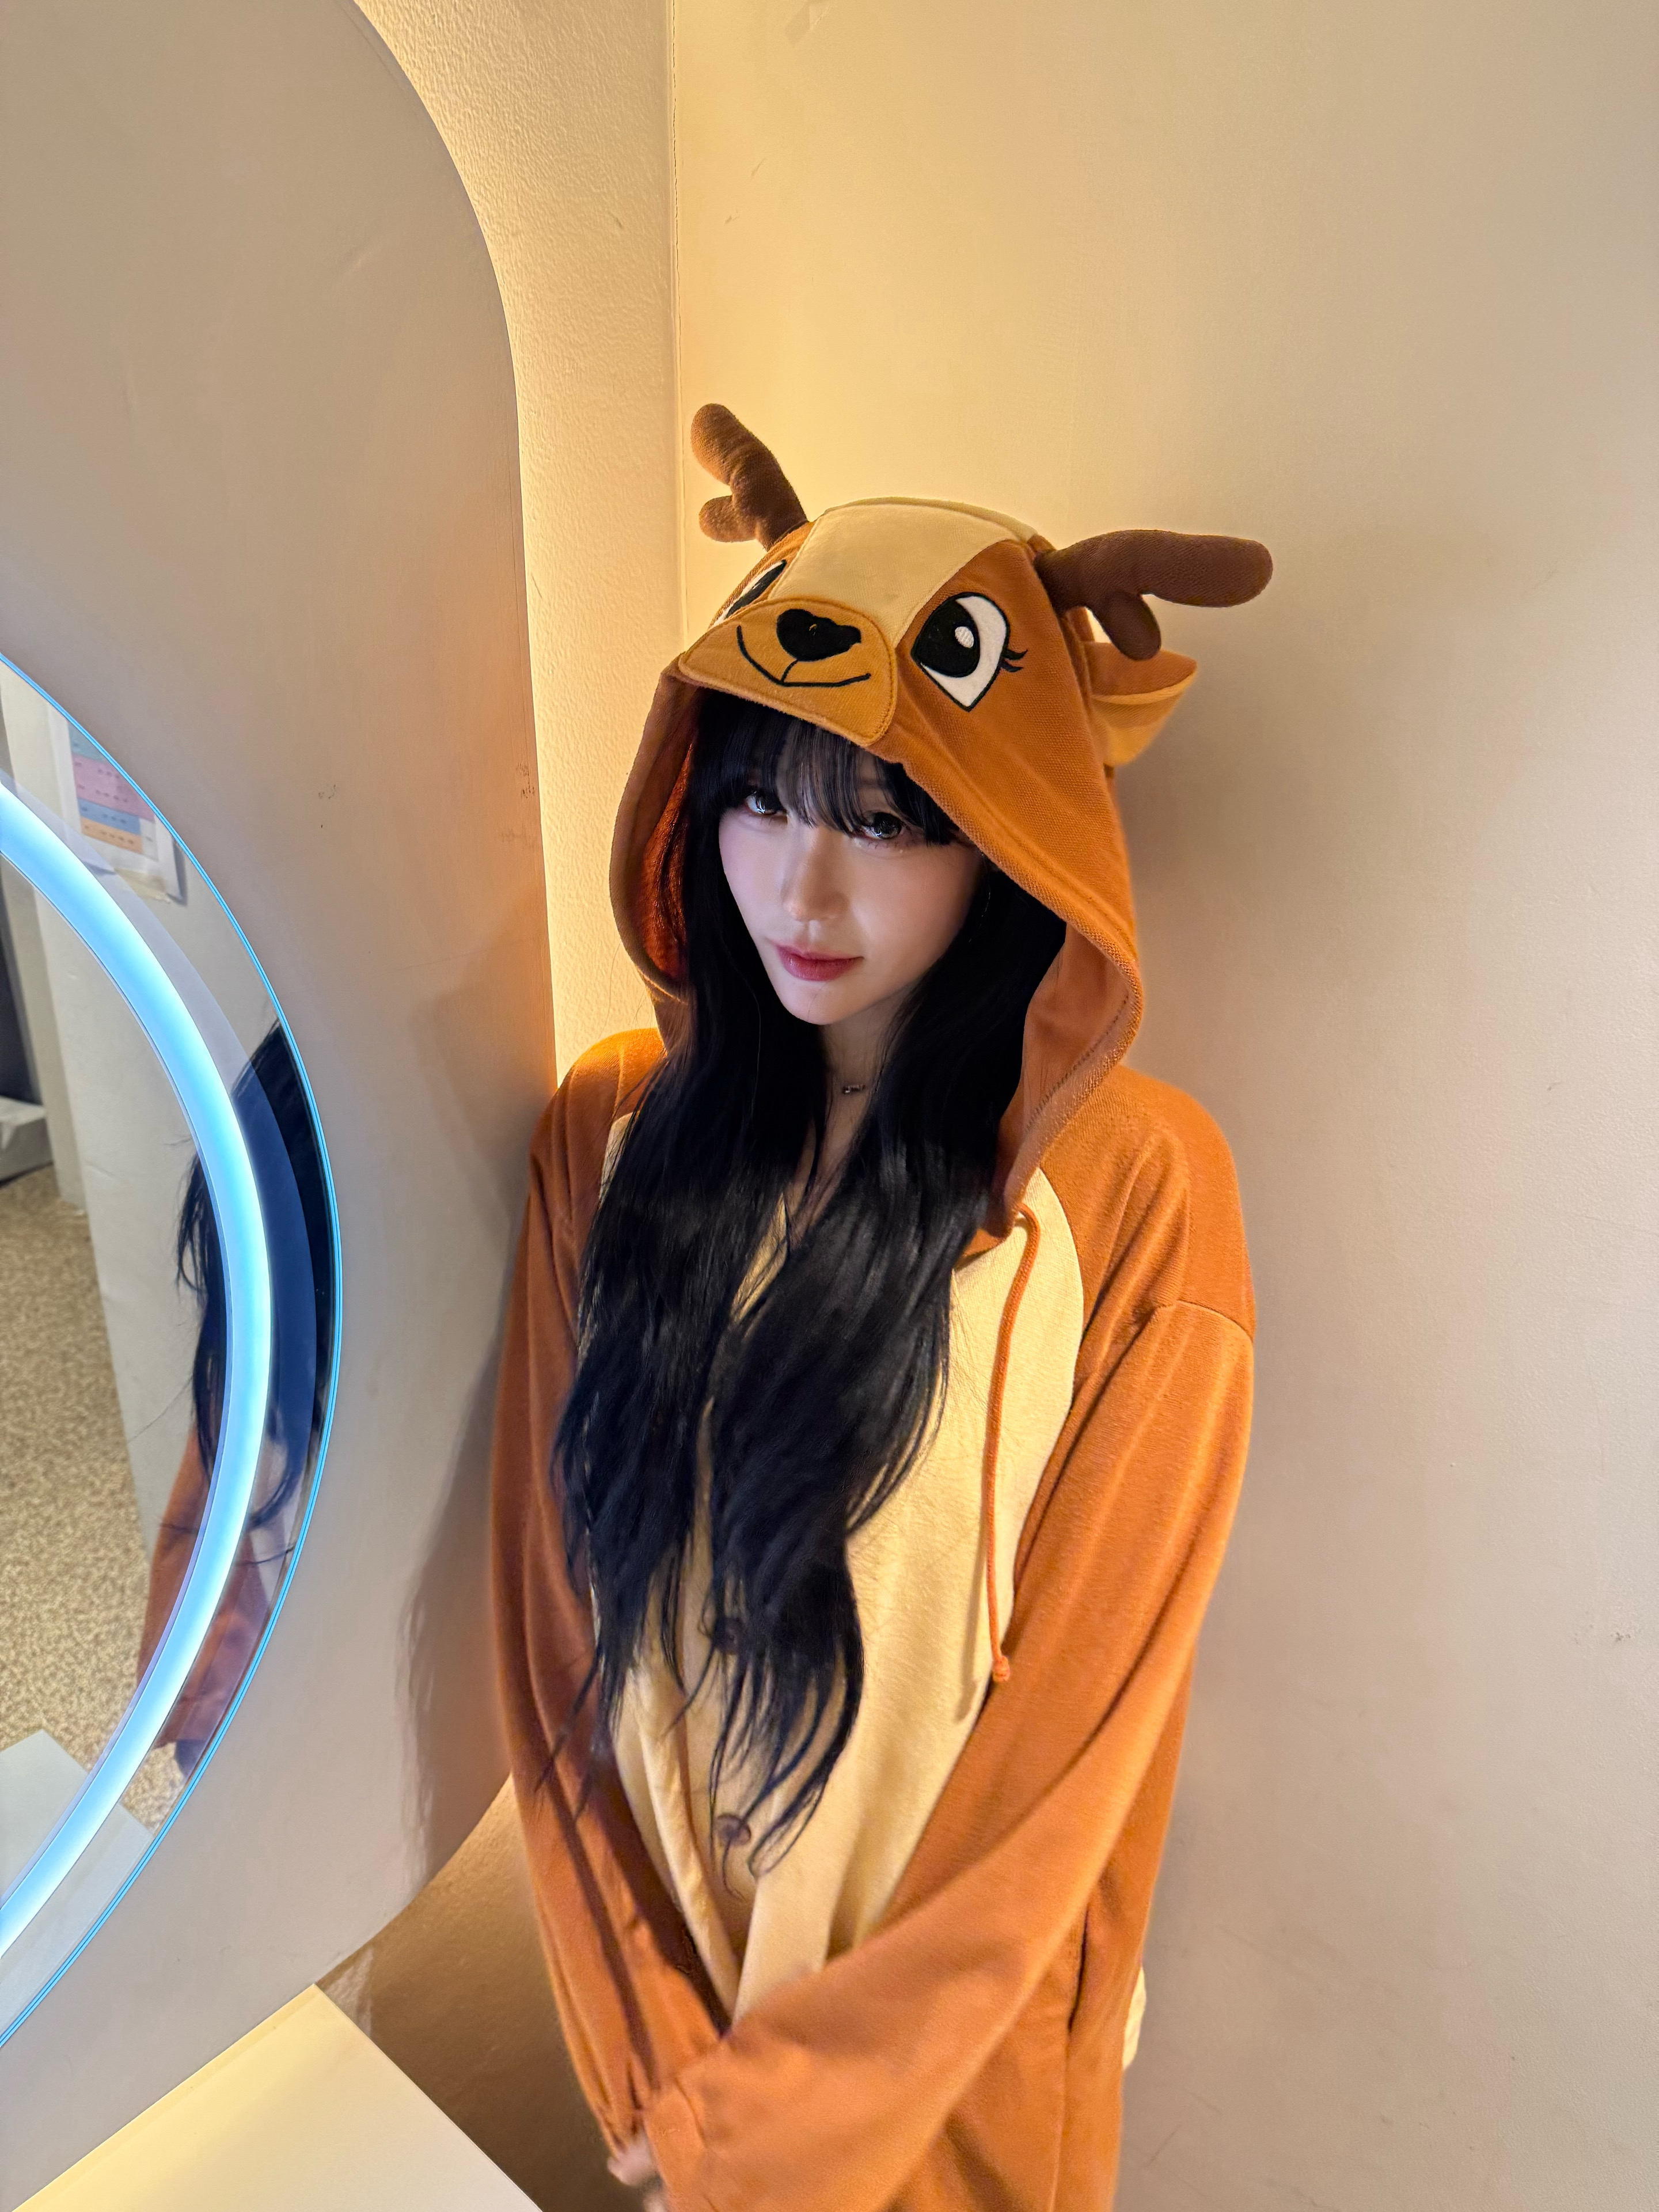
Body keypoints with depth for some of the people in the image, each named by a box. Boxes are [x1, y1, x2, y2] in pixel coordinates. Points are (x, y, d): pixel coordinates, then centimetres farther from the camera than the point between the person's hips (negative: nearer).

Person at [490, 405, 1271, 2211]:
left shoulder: (1136, 1189, -22)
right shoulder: (611, 1132, -12)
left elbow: (1075, 1729, -17)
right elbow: (549, 1614, -8)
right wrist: (650, 2056, -9)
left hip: (949, 2038, -2)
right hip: (663, 1972, 3)